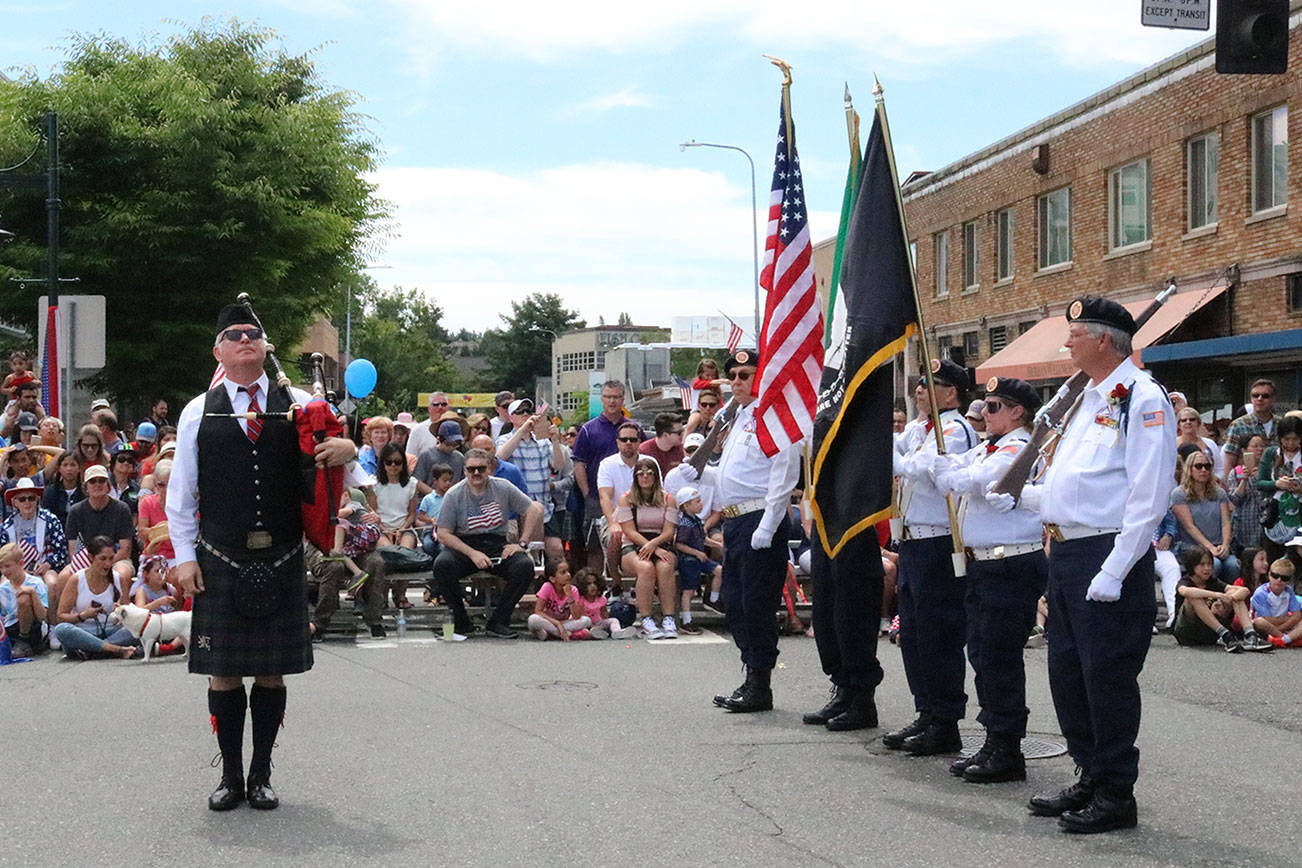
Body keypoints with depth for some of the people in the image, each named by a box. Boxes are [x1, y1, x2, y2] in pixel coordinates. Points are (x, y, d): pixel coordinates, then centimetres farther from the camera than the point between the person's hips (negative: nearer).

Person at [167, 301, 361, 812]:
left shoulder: (298, 406, 6)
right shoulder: (199, 412, 5)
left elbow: (338, 479, 8)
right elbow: (181, 492, 8)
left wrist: (347, 453, -15)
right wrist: (184, 556, 1)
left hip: (282, 560, 1)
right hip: (221, 560, 0)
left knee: (272, 671, 6)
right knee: (223, 672, 4)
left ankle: (261, 776, 17)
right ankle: (231, 776, 15)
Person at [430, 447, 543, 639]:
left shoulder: (502, 488, 1)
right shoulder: (454, 495, -3)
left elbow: (535, 510, 5)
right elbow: (443, 534, -6)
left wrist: (522, 544, -4)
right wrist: (472, 554, -18)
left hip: (497, 544, 1)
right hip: (464, 544, -1)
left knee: (525, 566, -28)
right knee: (442, 564, -33)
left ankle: (498, 622, -17)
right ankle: (462, 622, -17)